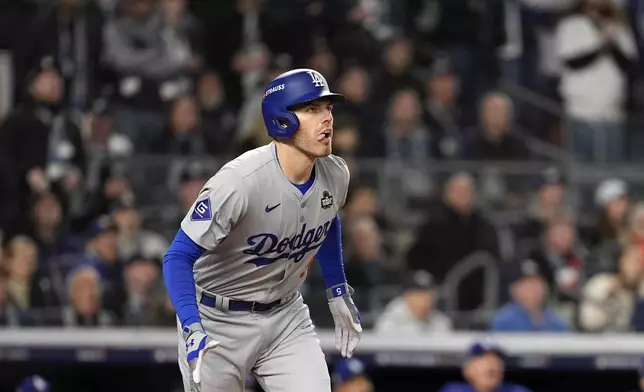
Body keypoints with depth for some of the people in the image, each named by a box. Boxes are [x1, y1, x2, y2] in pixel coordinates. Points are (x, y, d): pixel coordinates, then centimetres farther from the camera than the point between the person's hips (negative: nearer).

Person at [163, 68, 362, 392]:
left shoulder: (335, 176, -7)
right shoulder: (240, 182, -28)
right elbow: (179, 257, -27)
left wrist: (338, 291, 18)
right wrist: (192, 330, -39)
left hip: (287, 317, 5)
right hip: (219, 321, -5)